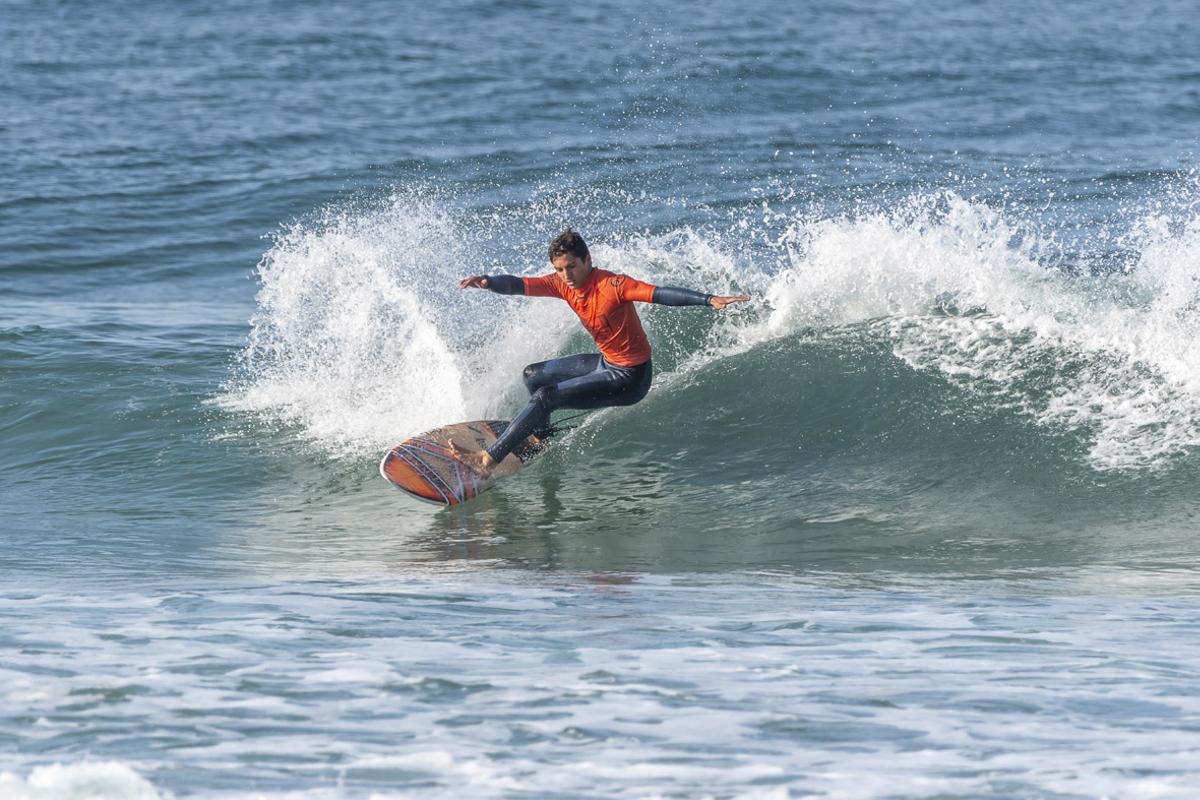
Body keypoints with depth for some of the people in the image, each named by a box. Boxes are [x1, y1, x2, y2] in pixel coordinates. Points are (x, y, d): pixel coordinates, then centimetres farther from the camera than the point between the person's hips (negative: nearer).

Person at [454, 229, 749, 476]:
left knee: (545, 397, -17)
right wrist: (488, 282, -31)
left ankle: (488, 460, -14)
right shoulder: (563, 283, -5)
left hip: (629, 379, -9)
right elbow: (520, 285, -9)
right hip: (606, 362, 9)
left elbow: (660, 294, -34)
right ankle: (543, 437, 43)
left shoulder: (611, 285, -27)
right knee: (533, 376, 22)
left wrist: (710, 300, -46)